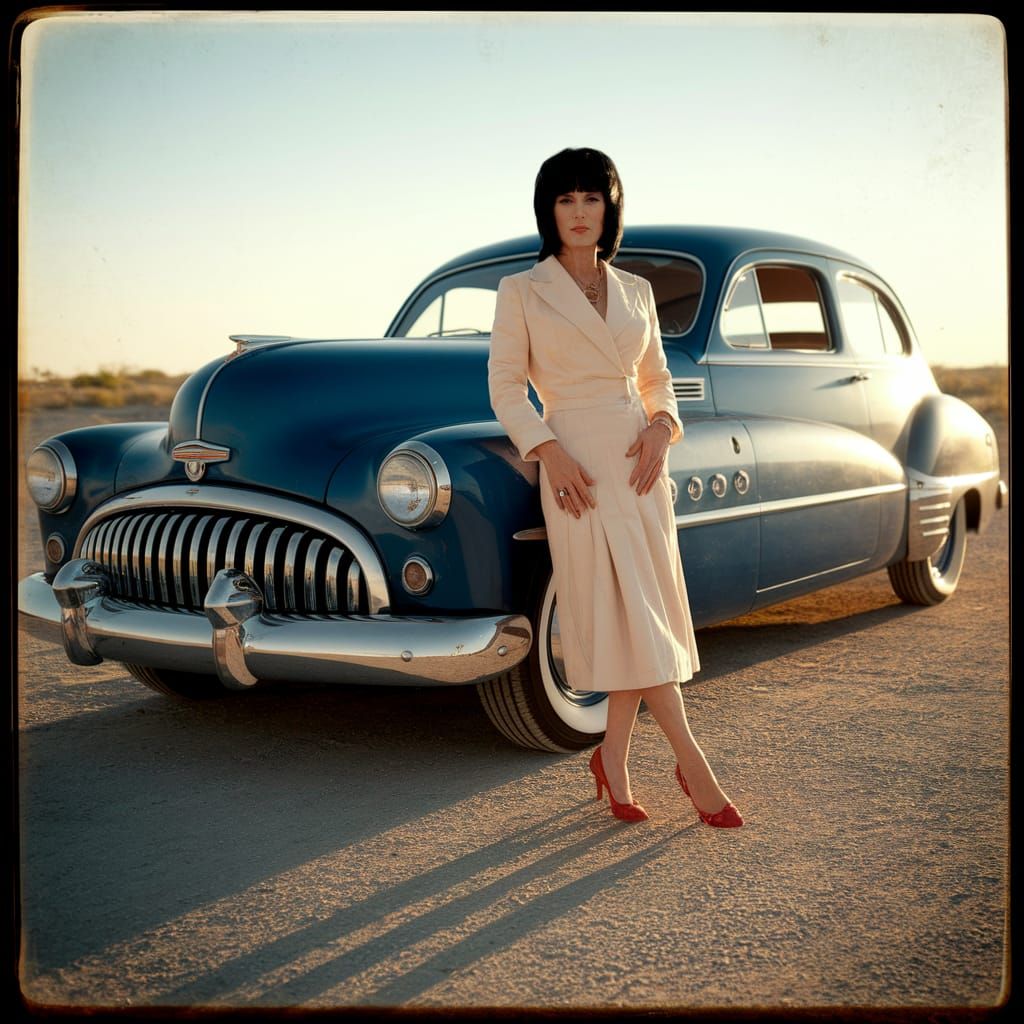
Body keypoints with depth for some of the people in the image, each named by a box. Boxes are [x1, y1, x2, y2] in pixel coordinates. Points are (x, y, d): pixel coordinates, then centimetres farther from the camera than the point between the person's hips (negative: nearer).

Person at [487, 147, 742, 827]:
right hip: (577, 465, -4)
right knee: (630, 614, -7)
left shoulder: (636, 291, 13)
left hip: (641, 459, 5)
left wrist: (662, 427, -3)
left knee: (644, 613, 2)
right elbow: (505, 388, -1)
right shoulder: (522, 292, 2)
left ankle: (613, 759, 14)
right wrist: (549, 451, -15)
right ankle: (693, 763, 0)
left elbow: (657, 379, 18)